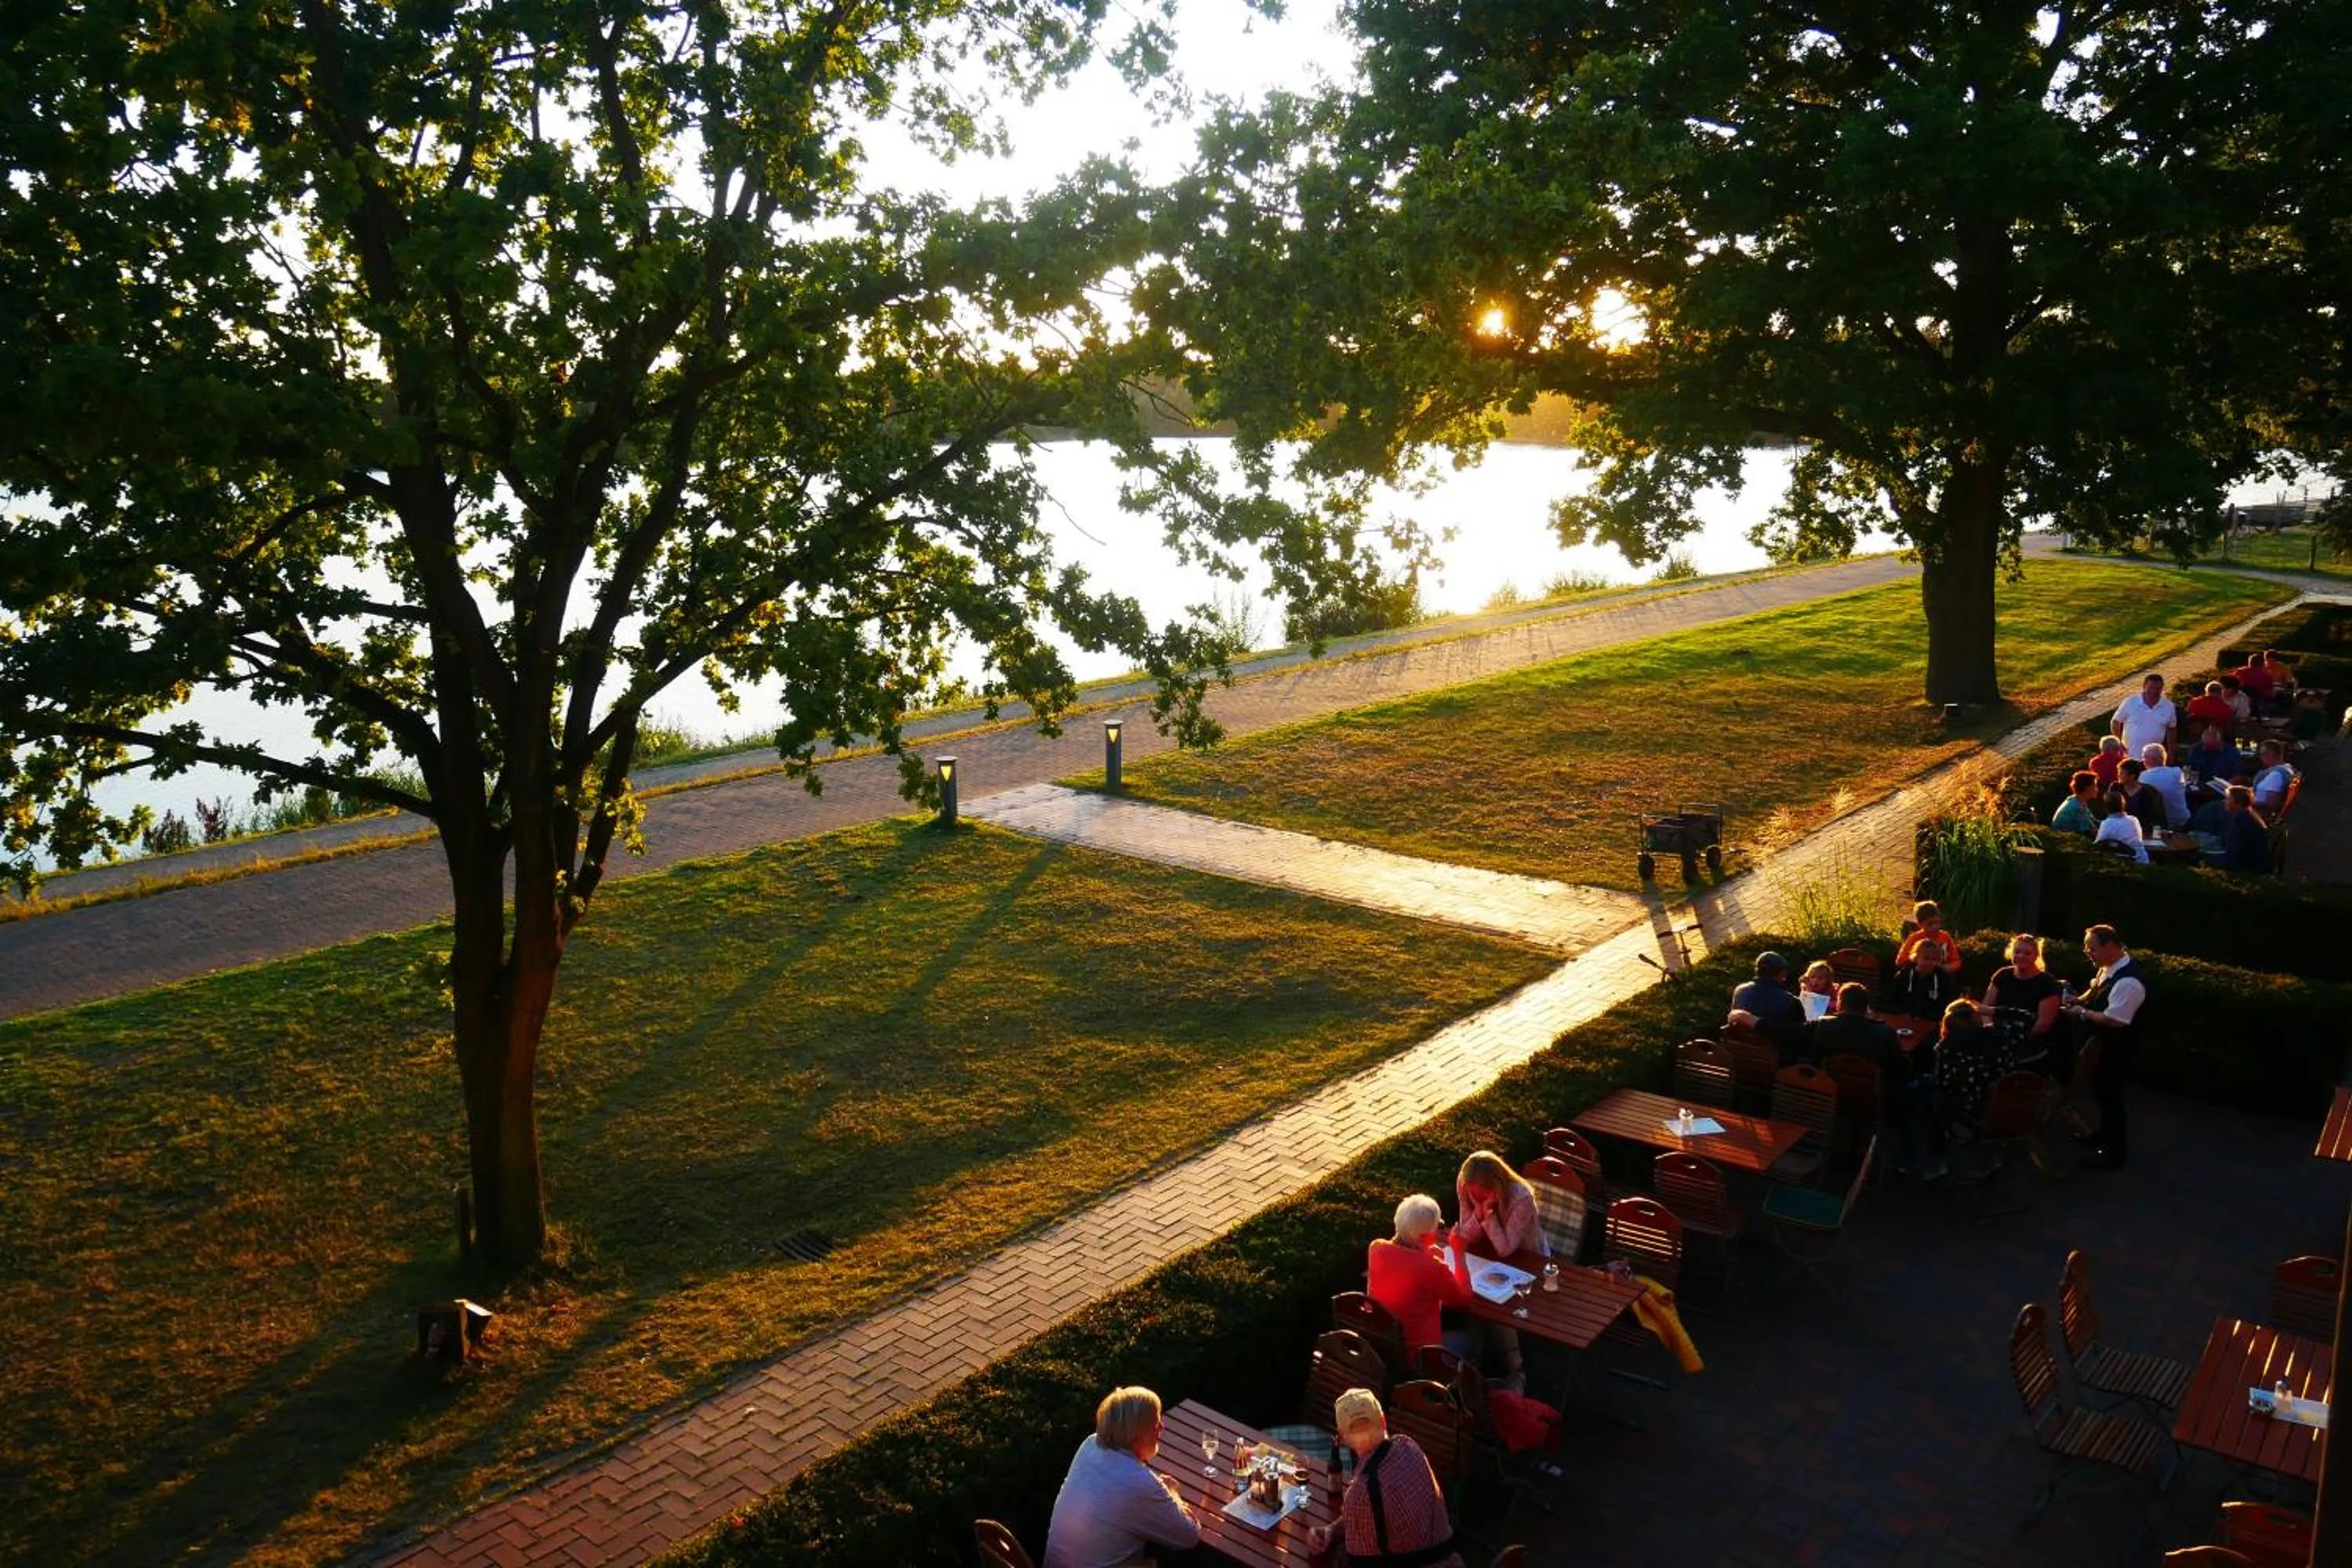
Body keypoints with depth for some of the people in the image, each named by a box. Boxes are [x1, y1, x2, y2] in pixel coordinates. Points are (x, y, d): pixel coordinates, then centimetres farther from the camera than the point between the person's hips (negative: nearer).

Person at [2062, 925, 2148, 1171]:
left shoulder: (2128, 981, -31)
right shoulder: (2108, 969, 0)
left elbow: (2114, 1020, -32)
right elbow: (2095, 993, 18)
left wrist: (2083, 1013, -20)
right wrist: (2079, 1001, 0)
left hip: (2115, 1051, -9)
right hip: (2100, 1045, 9)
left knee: (2110, 1097, 5)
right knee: (2101, 1092, 25)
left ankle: (2116, 1153, 20)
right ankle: (2105, 1134, 46)